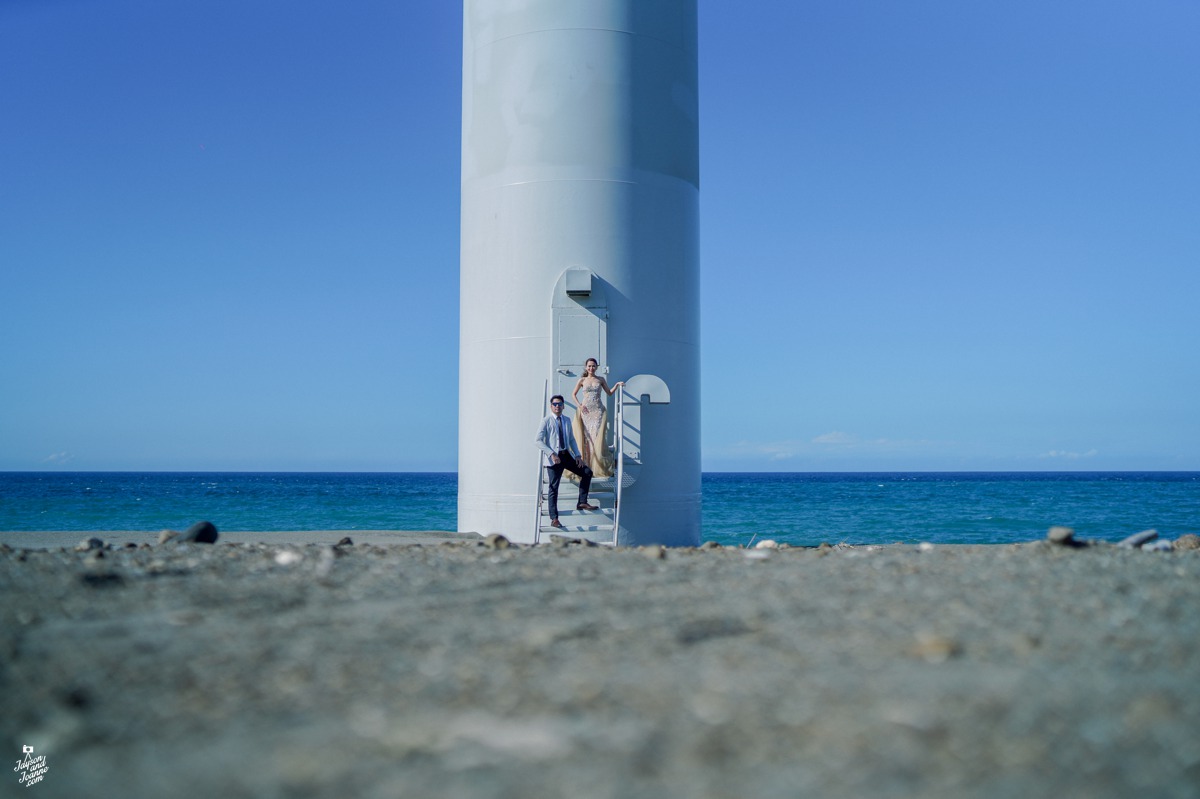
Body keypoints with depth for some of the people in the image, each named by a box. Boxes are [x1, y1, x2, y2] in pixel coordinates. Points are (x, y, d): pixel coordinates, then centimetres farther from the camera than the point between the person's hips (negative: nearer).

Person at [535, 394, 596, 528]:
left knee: (587, 473, 1)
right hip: (554, 458, -6)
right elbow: (539, 441, -12)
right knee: (554, 487, -4)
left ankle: (582, 503, 9)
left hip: (567, 455, 6)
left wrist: (577, 455, 3)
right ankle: (554, 519, 0)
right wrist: (552, 454, -22)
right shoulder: (546, 421, -6)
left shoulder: (567, 420, 12)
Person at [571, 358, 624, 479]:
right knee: (586, 437, -3)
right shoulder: (582, 380, 8)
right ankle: (587, 465, 1)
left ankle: (599, 466, -4)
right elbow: (573, 394, 13)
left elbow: (609, 393, 13)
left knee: (598, 436, -8)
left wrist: (617, 385, -2)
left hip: (598, 410, 0)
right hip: (586, 411, 0)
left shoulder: (600, 379, 10)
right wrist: (579, 405, 0)